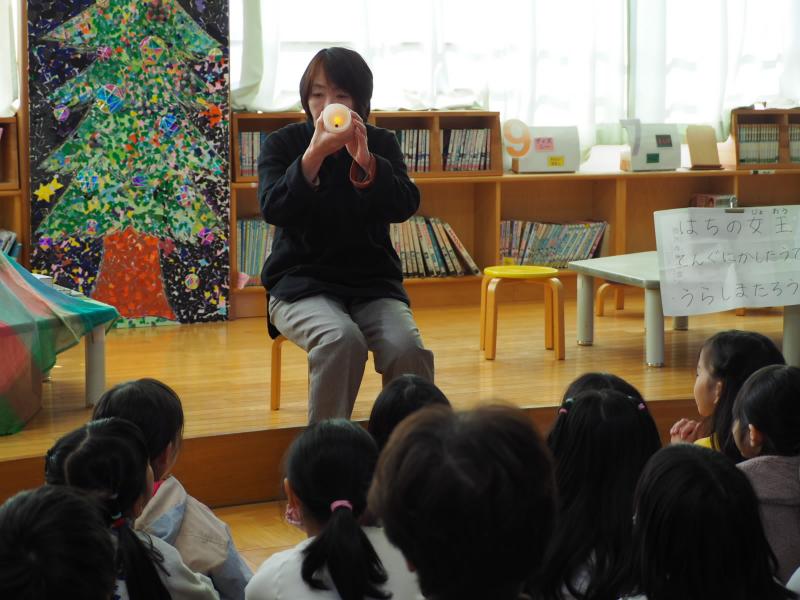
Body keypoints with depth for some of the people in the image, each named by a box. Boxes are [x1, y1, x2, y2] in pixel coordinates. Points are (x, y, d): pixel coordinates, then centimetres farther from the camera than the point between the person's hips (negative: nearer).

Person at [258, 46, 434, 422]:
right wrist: (315, 154, -27)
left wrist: (365, 161, -25)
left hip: (372, 281, 2)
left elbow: (404, 207, -8)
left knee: (407, 348, -28)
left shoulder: (381, 145, 8)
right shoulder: (282, 144, 3)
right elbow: (273, 209, -14)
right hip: (302, 281, -2)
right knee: (341, 340, -35)